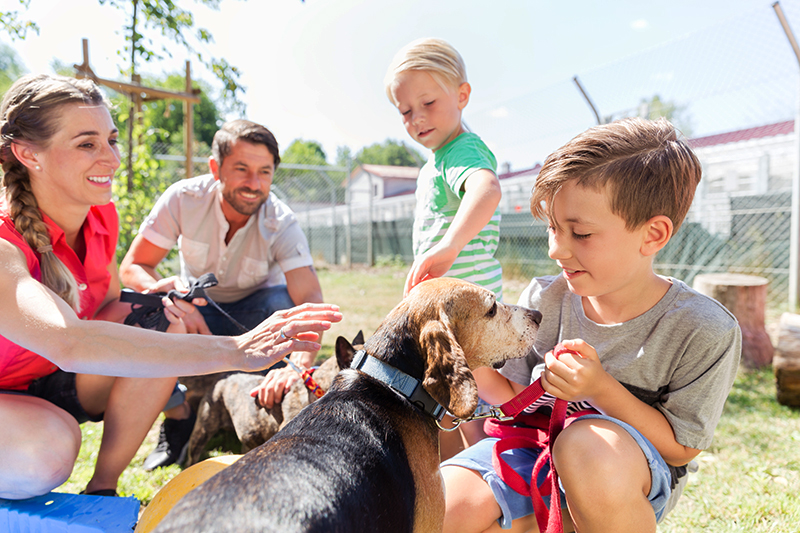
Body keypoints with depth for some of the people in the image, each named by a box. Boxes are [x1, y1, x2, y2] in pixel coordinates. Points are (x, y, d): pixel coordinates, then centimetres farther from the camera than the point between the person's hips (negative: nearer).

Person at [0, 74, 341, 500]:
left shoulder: (101, 216, -8)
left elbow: (109, 311, 2)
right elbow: (68, 342, -48)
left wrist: (153, 302, -23)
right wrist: (231, 352, -52)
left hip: (50, 384, 7)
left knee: (161, 326, -17)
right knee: (49, 447, -37)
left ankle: (102, 489, -5)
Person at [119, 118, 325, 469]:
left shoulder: (281, 223, -25)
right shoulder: (184, 198, -21)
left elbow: (310, 300, -36)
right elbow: (132, 266, -17)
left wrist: (298, 364, -56)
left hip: (253, 316, -1)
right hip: (198, 308, 2)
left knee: (286, 302, -35)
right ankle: (178, 415, -6)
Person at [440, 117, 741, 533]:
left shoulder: (705, 331, -17)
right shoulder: (542, 299, -7)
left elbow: (679, 447, -10)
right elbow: (516, 397, 0)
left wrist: (601, 388, -25)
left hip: (634, 478, -3)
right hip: (533, 446, 4)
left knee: (586, 444, -40)